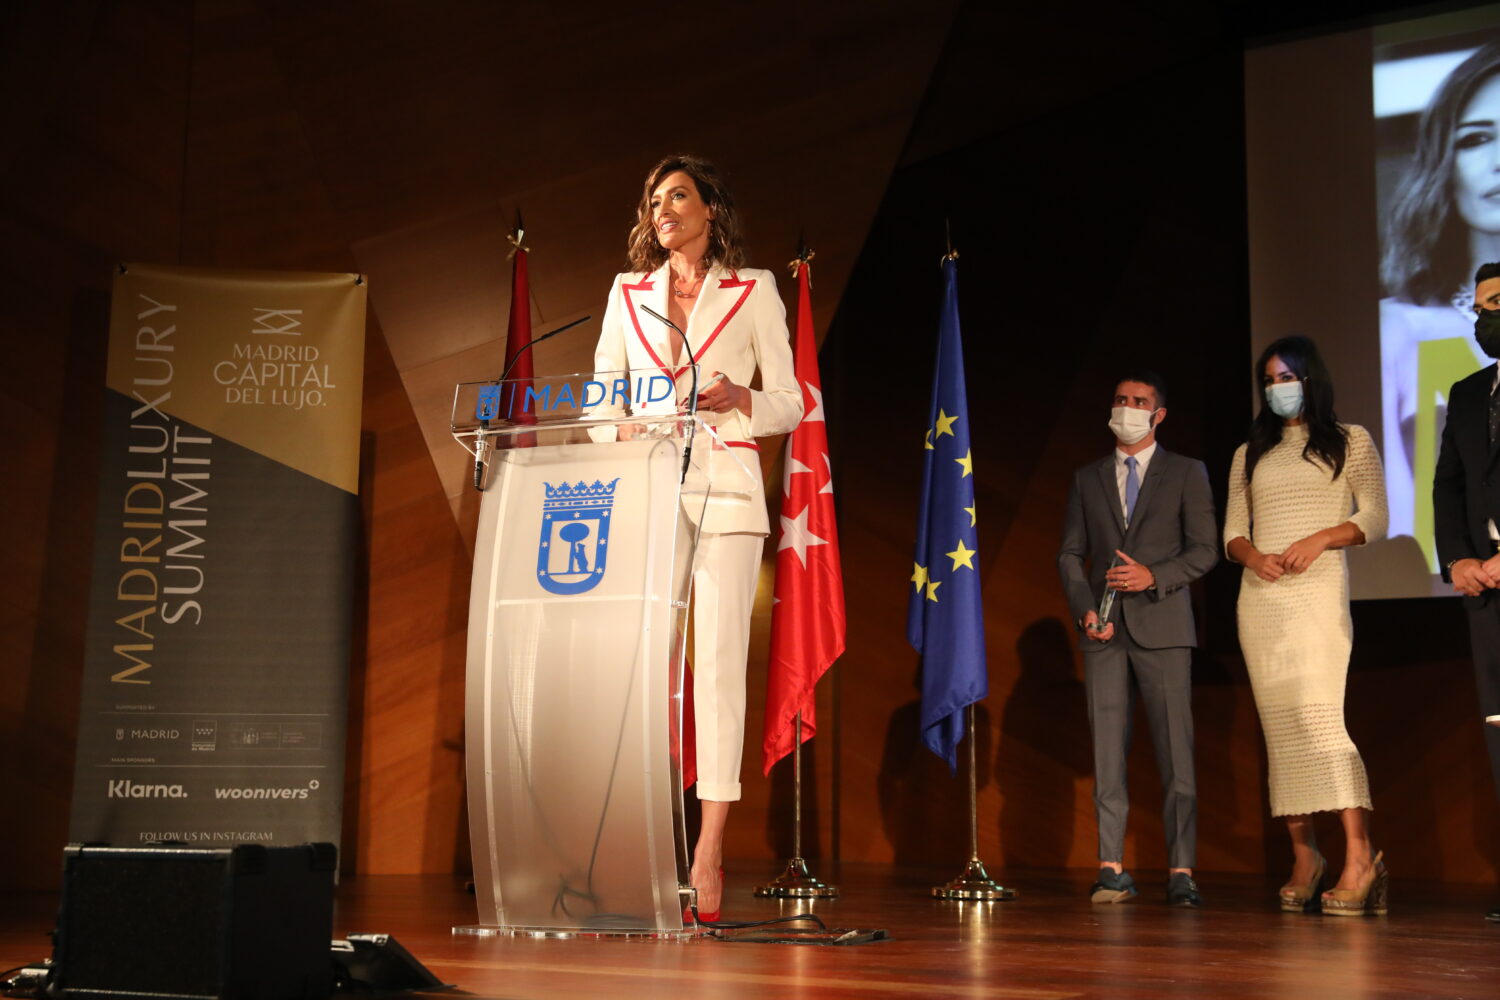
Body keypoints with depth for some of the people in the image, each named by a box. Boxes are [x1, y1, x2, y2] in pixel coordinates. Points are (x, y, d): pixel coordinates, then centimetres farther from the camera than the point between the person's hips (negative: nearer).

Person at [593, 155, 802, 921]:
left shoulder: (753, 289, 10)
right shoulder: (628, 294, 18)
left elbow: (789, 404, 8)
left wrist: (739, 400, -12)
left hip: (724, 492, -2)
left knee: (718, 662, -9)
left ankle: (708, 856, -7)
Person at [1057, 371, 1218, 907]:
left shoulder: (1186, 473, 9)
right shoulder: (1087, 478, 17)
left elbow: (1205, 550, 2)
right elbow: (1070, 554, 13)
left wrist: (1154, 576, -13)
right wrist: (1084, 609, -2)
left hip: (1162, 624, -2)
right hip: (1104, 628, 2)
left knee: (1175, 748, -6)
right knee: (1106, 749, -1)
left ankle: (1181, 871, -2)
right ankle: (1111, 868, 1)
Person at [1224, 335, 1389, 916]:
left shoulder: (1350, 442, 11)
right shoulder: (1249, 454, 19)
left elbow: (1375, 519, 2)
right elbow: (1232, 534, 14)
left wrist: (1321, 538, -14)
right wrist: (1253, 555, -8)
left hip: (1319, 592, -4)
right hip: (1259, 598, 4)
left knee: (1319, 716, -19)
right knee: (1280, 726, 0)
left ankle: (1359, 857, -20)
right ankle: (1304, 859, 3)